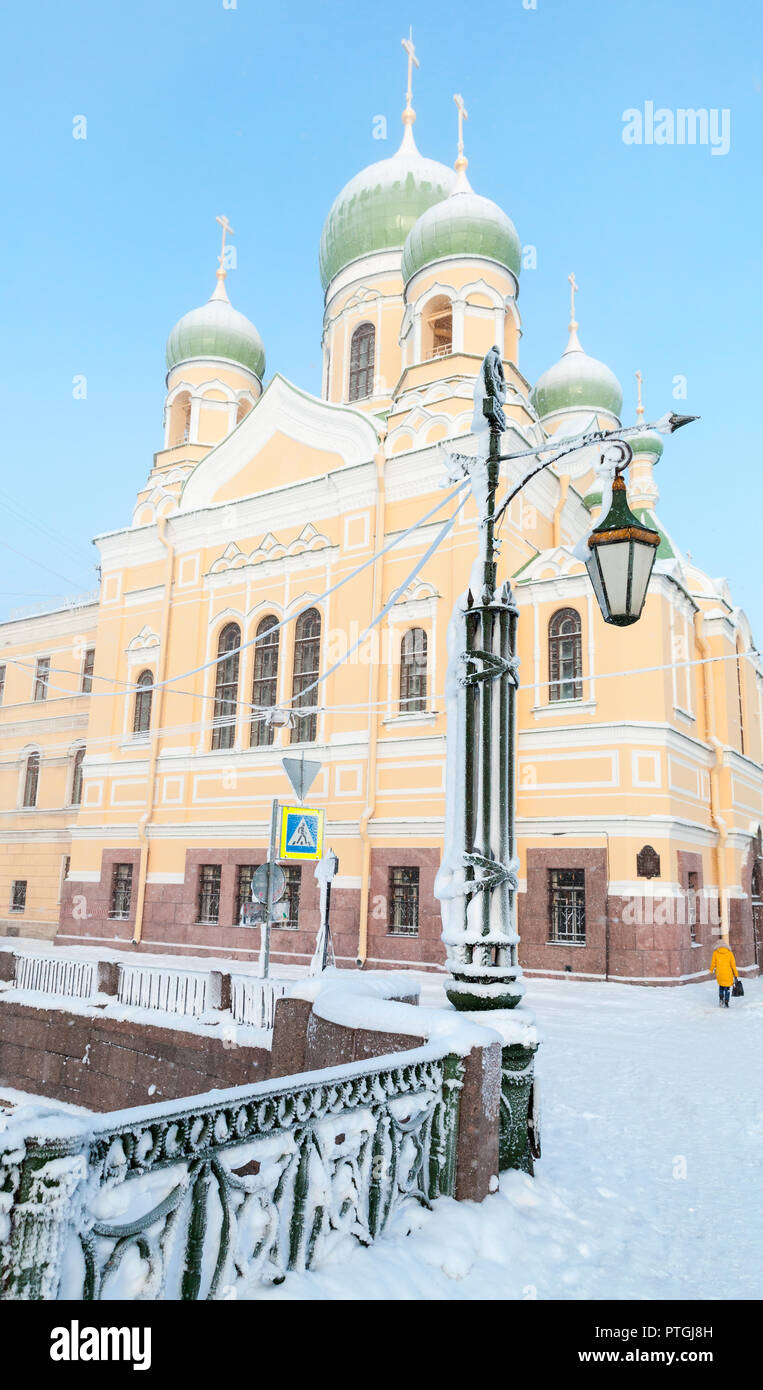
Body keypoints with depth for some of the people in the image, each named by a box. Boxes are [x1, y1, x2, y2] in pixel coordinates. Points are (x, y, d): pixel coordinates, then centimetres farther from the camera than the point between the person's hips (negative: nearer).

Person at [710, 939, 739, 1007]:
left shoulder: (715, 953, -3)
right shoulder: (730, 953, -4)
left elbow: (713, 963, 4)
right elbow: (733, 964, -4)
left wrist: (711, 971, 21)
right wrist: (735, 975, 3)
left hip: (719, 973, 1)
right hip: (728, 974, -1)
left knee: (721, 986, 25)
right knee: (727, 988, 13)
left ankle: (721, 999, 11)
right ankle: (726, 1003, 9)